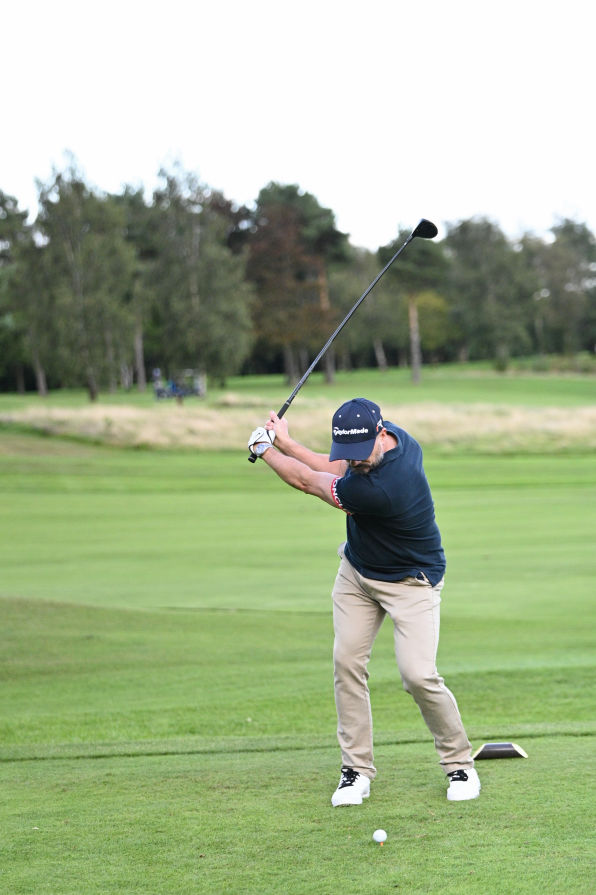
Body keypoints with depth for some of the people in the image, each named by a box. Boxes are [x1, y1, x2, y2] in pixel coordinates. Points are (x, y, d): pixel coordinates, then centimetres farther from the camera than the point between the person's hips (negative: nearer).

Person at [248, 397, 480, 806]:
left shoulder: (375, 491, -37)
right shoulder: (399, 438, -12)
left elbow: (308, 481, -21)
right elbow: (339, 470, 9)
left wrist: (266, 450, -6)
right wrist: (287, 443, 7)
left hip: (410, 583, -8)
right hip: (357, 572, 8)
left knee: (418, 675, -17)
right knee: (347, 661, -3)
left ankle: (460, 763, 5)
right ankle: (357, 770, 3)